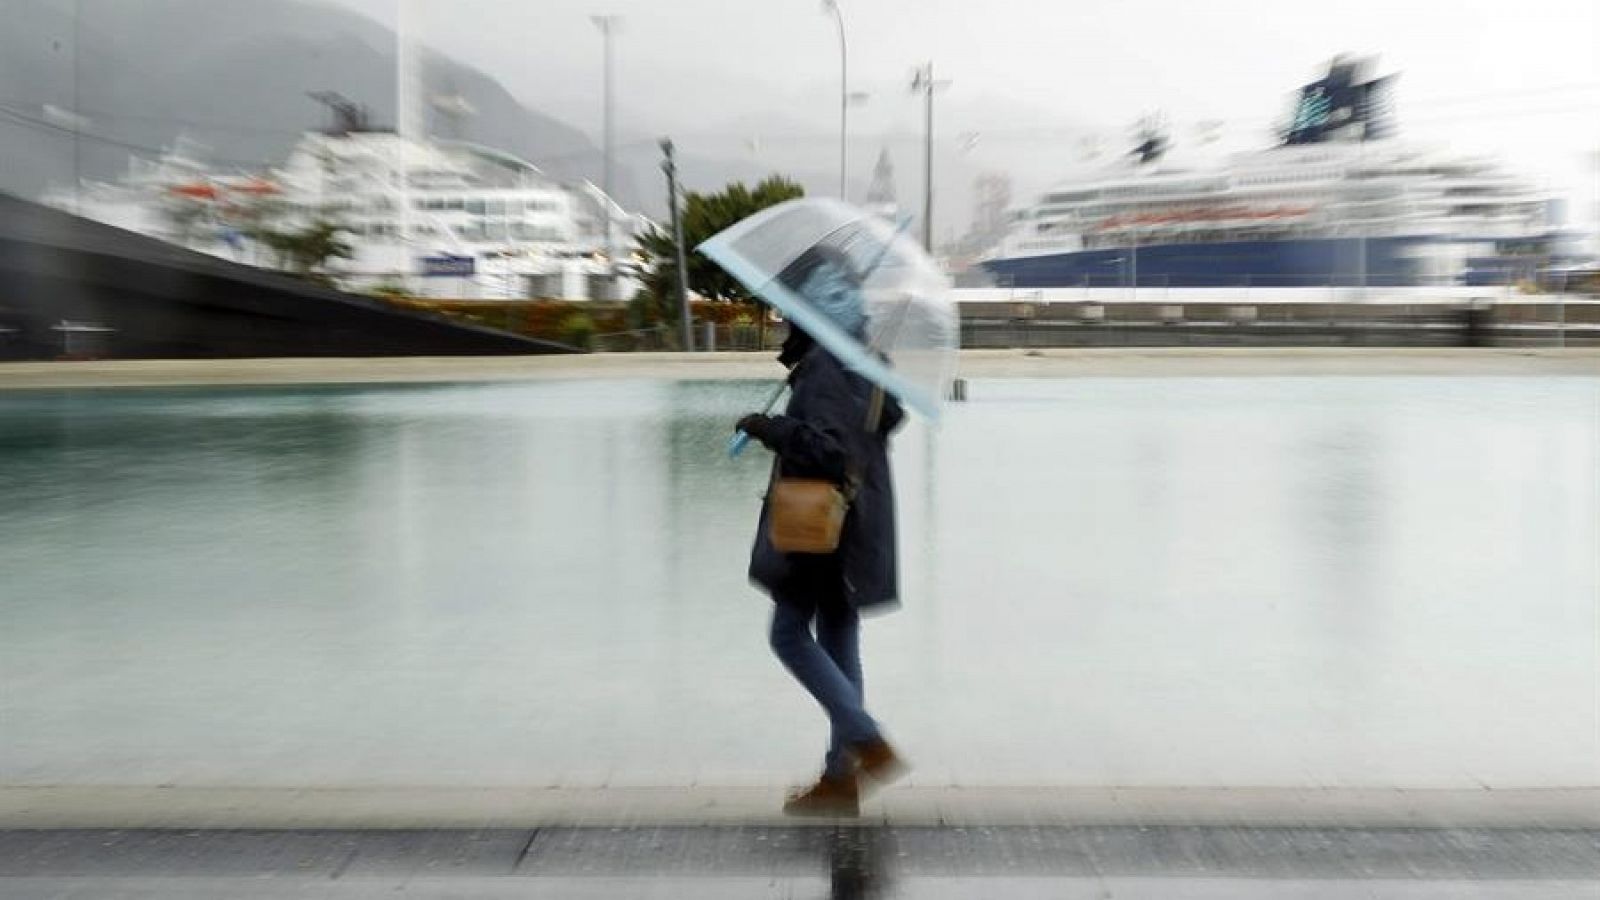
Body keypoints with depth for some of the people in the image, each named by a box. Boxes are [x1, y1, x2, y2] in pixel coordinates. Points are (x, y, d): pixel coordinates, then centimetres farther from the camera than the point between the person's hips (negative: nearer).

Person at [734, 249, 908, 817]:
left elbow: (826, 446, -28)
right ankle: (841, 776, 21)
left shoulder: (822, 368, -19)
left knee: (791, 634, 4)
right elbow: (892, 416, 24)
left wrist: (768, 428, -18)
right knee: (839, 640, 13)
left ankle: (869, 745, -1)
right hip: (858, 524, 9)